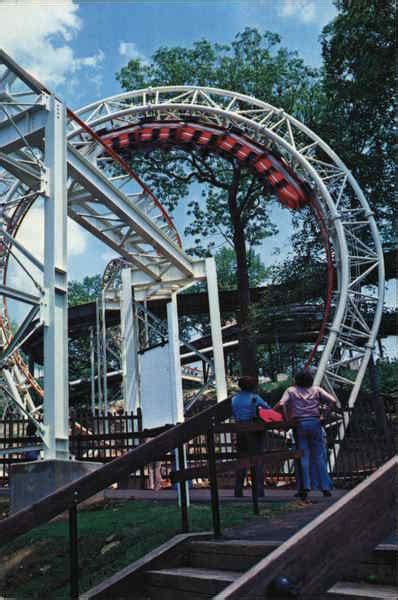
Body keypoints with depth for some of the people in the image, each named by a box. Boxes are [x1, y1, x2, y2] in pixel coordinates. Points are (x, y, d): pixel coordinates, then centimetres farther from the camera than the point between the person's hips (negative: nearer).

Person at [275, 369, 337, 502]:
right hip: (315, 423, 1)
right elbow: (333, 401, 1)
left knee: (303, 457, 3)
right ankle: (325, 487, 10)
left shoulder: (291, 390, 5)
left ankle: (304, 488, -2)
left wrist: (287, 419, -3)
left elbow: (281, 404, -11)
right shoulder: (316, 389, 9)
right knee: (319, 457, 8)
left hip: (299, 424, -1)